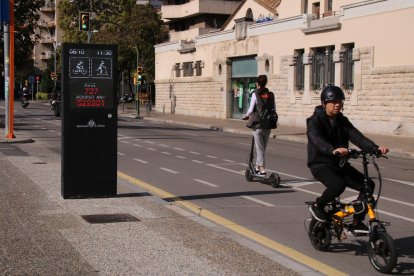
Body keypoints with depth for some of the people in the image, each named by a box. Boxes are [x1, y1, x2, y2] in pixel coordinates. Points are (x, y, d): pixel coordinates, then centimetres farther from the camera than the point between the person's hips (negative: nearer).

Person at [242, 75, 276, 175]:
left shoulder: (255, 94, -8)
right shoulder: (271, 95, 4)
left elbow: (251, 110, -8)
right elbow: (274, 110, 6)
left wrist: (246, 116, 12)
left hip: (258, 124, -4)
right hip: (268, 125, 4)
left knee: (259, 147, 2)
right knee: (263, 147, 15)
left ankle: (262, 168, -4)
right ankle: (257, 166, 27)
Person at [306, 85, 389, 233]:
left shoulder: (342, 121, 9)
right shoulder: (315, 121, -9)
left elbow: (357, 137, -6)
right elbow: (317, 140, -29)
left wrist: (375, 148, -24)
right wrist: (333, 150, -49)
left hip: (340, 164, 6)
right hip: (320, 164, -6)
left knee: (368, 185, -9)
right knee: (337, 185, -35)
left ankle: (357, 223, 4)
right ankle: (317, 206, -5)